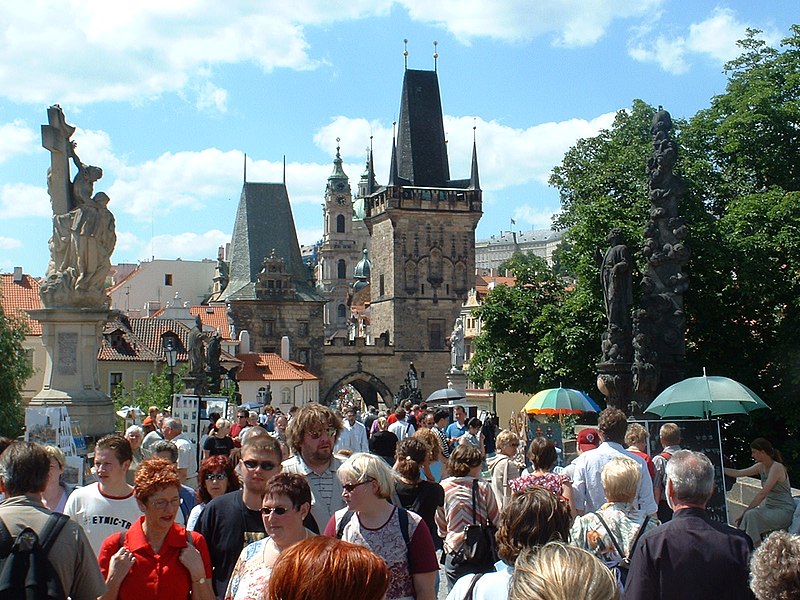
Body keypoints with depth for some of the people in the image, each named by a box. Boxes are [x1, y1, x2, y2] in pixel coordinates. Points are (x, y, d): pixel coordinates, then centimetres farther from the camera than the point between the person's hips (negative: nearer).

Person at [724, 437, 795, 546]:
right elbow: (738, 473, 13)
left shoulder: (777, 467, -19)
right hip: (769, 507, 8)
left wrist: (746, 511, -25)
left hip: (784, 511, -8)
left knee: (751, 515, -28)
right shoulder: (761, 466, 6)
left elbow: (763, 493, -25)